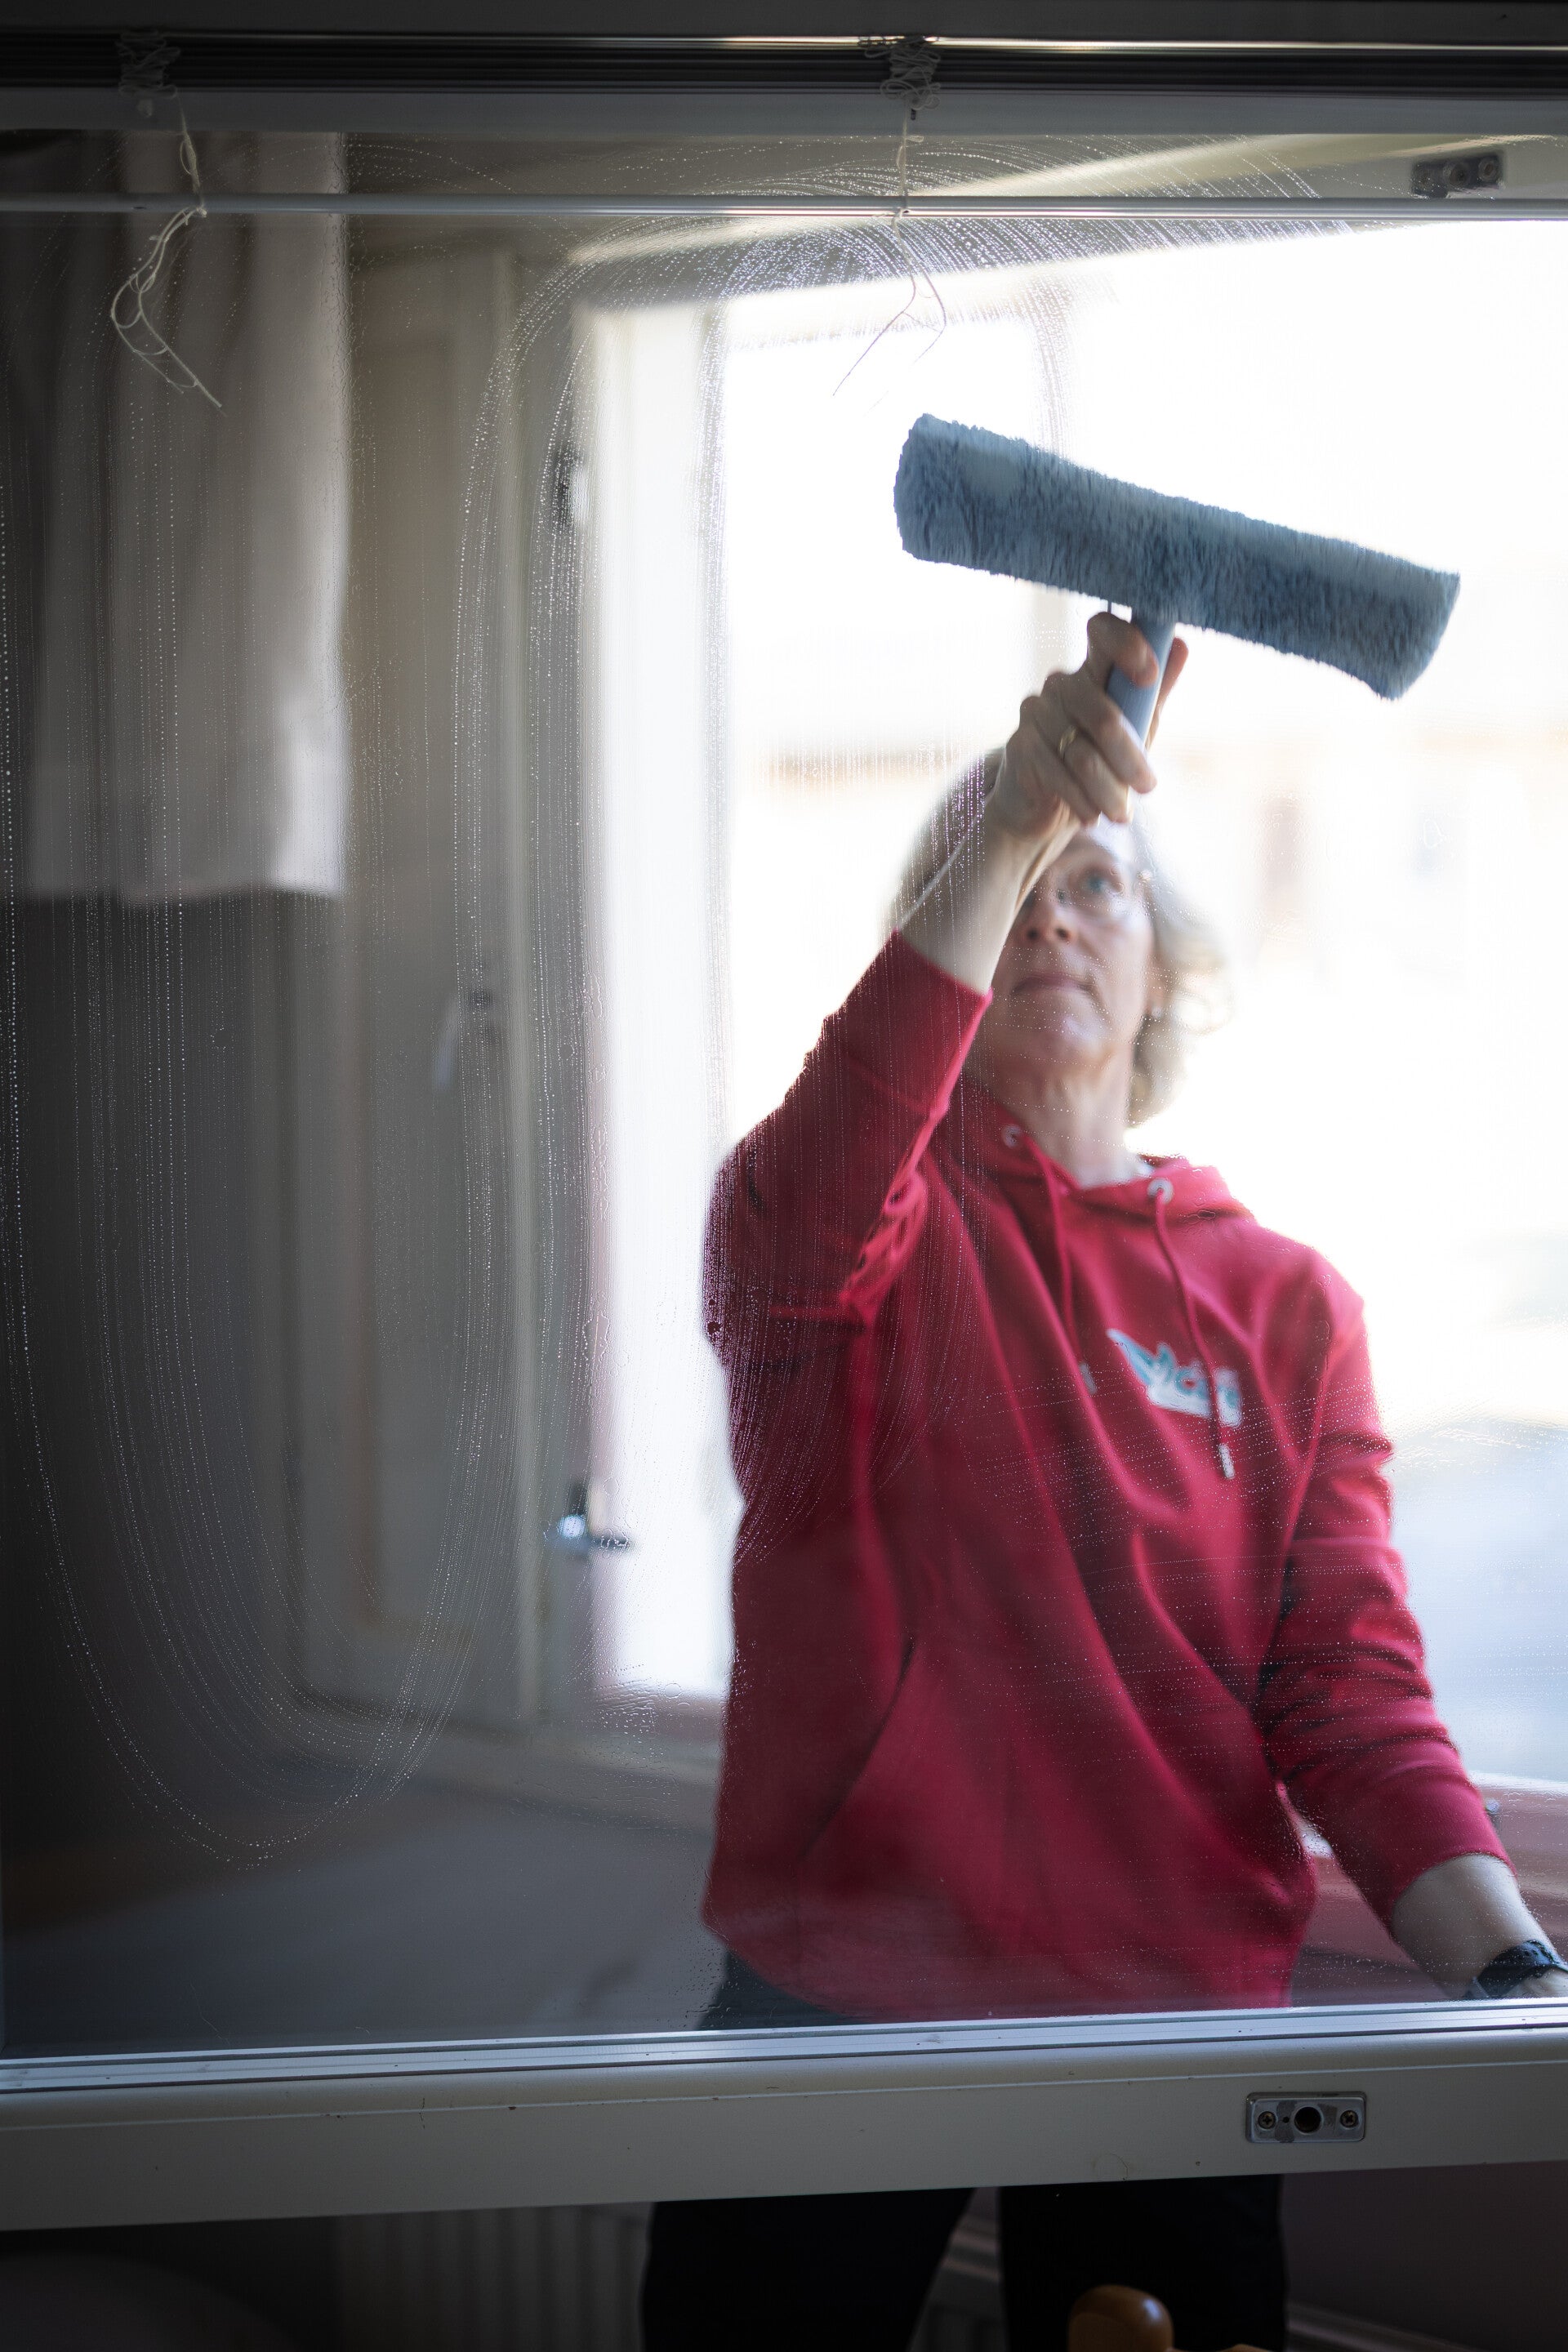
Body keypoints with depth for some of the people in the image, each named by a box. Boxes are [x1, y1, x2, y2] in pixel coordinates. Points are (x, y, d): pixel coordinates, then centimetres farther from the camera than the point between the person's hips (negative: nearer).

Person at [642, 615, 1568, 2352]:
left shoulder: (1285, 1304, 6)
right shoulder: (852, 1223, 0)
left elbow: (1351, 1695, -1)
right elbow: (802, 1218, -26)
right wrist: (1001, 834, -34)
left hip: (1174, 2015, 2)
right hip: (835, 2004, -1)